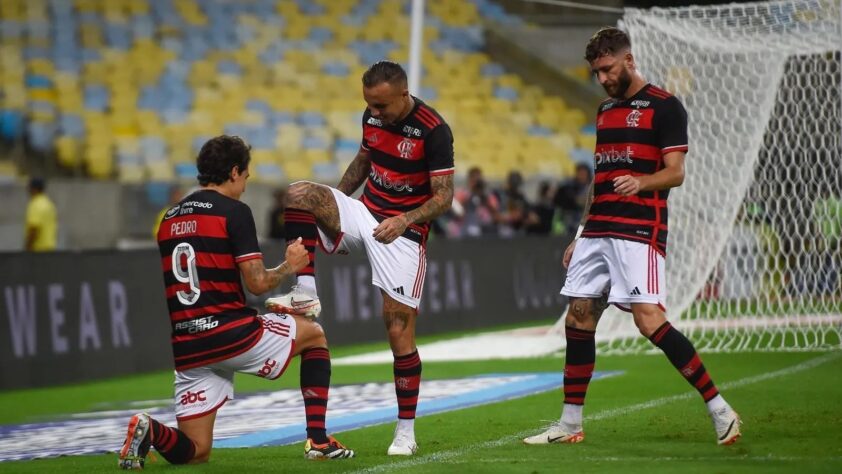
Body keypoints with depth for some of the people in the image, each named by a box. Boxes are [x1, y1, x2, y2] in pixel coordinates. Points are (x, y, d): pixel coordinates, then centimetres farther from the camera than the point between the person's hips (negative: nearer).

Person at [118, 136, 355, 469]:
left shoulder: (170, 219, 15)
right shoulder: (234, 211, -6)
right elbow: (257, 283, -11)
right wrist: (290, 265, 10)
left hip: (187, 349, 5)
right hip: (232, 333, -5)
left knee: (194, 451, 12)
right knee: (313, 335, 23)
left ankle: (150, 431, -20)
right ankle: (318, 440, 16)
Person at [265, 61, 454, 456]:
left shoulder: (433, 130, -17)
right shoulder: (372, 117, 3)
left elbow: (444, 196, -15)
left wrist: (403, 220, -29)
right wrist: (331, 205, 11)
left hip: (403, 231, -6)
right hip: (363, 214, 6)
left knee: (399, 327, -8)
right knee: (299, 193, -21)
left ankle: (406, 431, 2)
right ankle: (305, 294, -21)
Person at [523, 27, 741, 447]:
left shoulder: (663, 106, -4)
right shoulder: (605, 110, 19)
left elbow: (675, 173, -10)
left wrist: (640, 182, -30)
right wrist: (582, 236, 22)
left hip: (640, 232, -8)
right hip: (599, 232, 8)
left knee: (649, 319, -18)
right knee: (578, 319, 6)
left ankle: (720, 409, -13)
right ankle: (570, 424, 14)